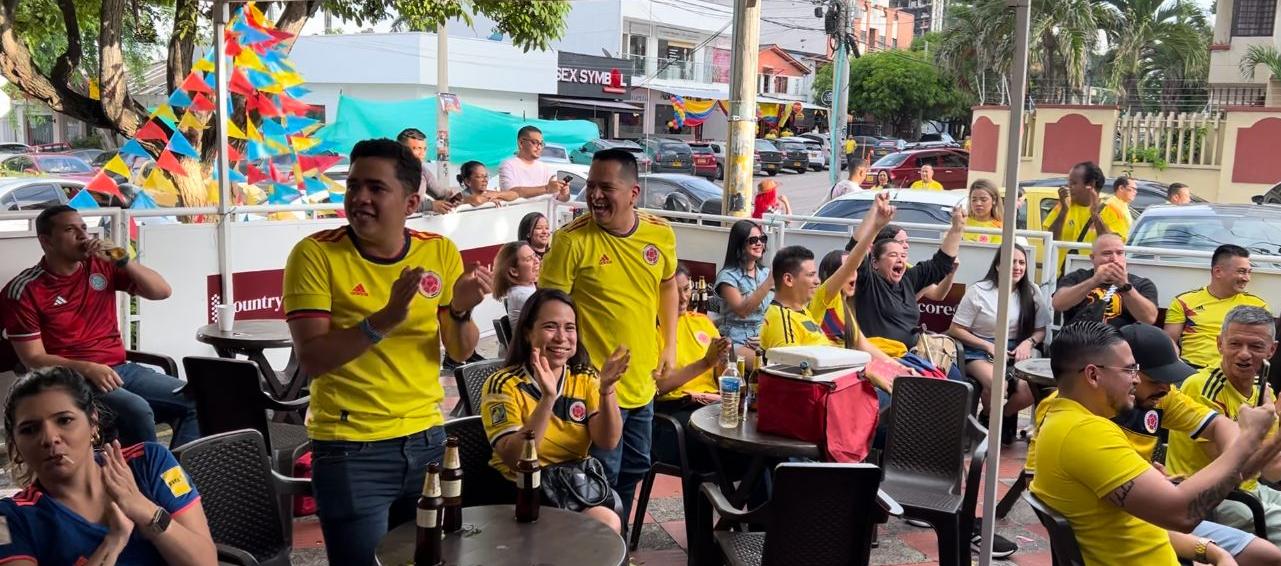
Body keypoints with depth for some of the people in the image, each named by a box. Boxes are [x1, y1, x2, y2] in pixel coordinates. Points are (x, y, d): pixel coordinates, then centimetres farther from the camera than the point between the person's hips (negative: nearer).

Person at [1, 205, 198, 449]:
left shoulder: (101, 266, 7)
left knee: (194, 400, -12)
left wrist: (122, 260, -9)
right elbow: (34, 359, -8)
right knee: (137, 410, -32)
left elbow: (162, 291, 5)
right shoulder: (24, 290, -5)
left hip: (121, 369, 5)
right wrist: (88, 369, -21)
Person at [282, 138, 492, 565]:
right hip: (349, 449, -4)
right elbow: (311, 360, -17)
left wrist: (462, 310, -17)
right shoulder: (315, 254, -11)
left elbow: (461, 353, 3)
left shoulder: (440, 252, -1)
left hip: (426, 438, 4)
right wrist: (384, 319, -29)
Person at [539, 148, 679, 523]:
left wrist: (669, 346, 11)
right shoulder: (572, 240, -17)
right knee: (603, 478, 2)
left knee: (634, 469, 20)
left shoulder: (661, 234, -2)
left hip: (642, 381, 6)